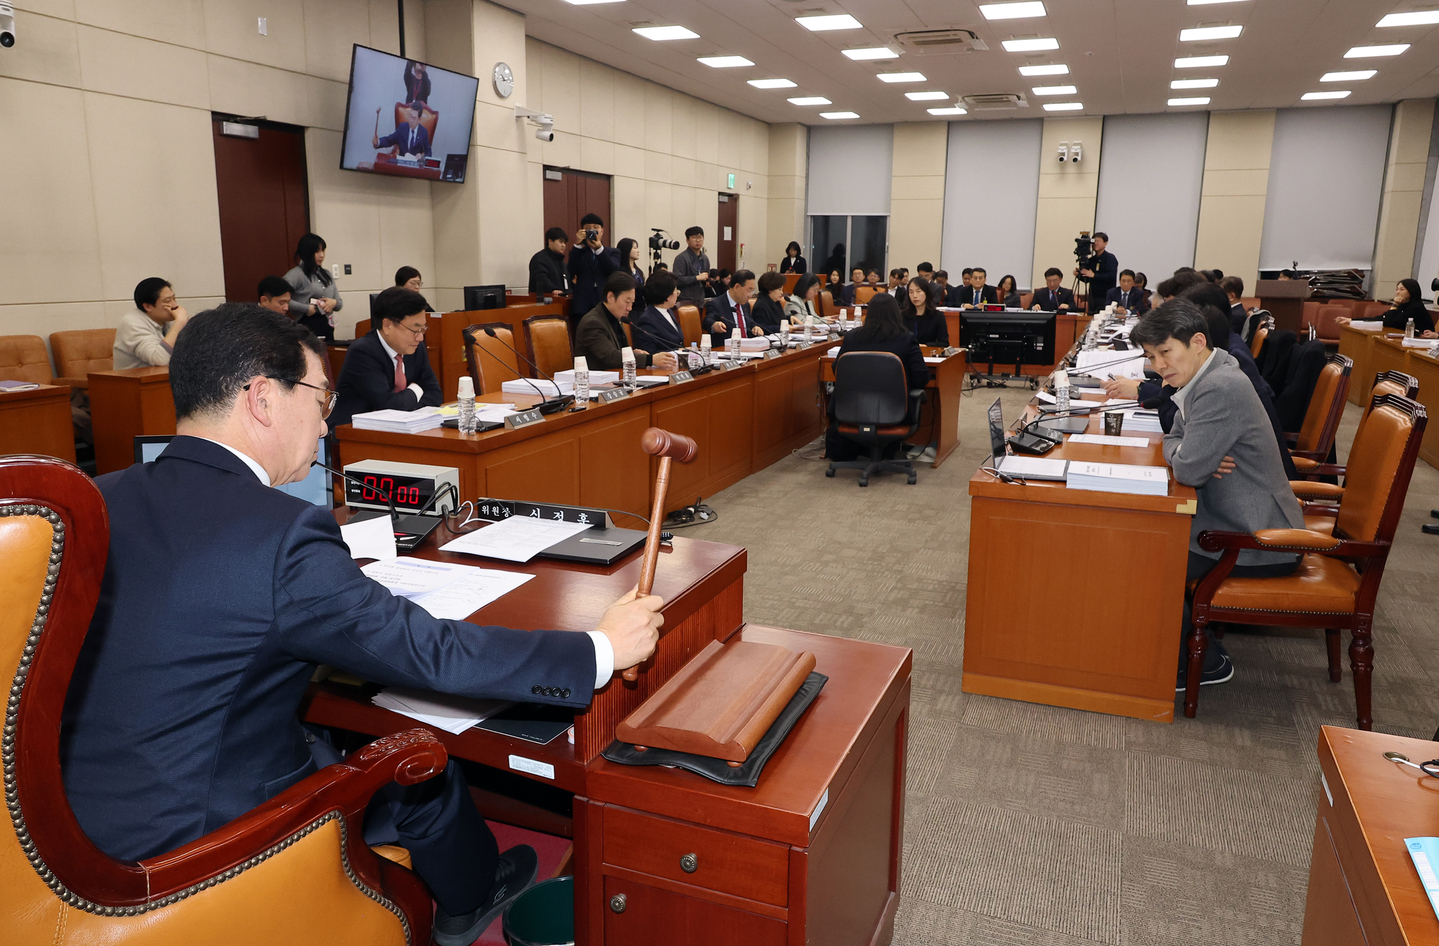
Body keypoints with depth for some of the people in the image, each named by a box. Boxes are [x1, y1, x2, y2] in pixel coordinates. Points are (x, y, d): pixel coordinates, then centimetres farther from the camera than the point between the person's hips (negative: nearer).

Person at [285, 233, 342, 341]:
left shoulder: (326, 274, 16)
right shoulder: (297, 274, -5)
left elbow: (340, 304, 18)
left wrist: (334, 303, -4)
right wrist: (307, 309, -15)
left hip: (327, 327, 6)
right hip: (307, 327, -6)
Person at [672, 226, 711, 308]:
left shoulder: (705, 259, 17)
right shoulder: (681, 258, -7)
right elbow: (677, 280, -17)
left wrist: (707, 282, 7)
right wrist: (697, 278, -15)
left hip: (700, 301, 7)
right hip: (686, 301, -7)